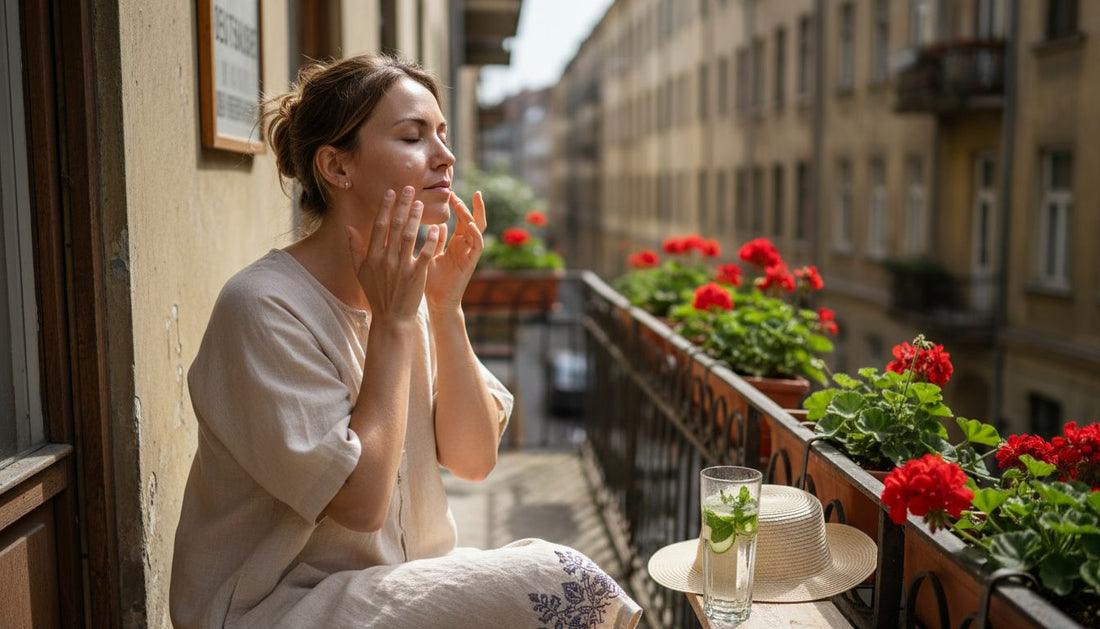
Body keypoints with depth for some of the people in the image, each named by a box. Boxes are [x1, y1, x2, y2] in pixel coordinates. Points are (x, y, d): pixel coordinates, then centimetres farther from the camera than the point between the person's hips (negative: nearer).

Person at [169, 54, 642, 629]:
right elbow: (361, 502, -21)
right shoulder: (264, 306, -19)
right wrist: (392, 322, -19)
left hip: (400, 576, 7)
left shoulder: (408, 289, 2)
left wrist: (446, 307, -10)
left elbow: (473, 459, -1)